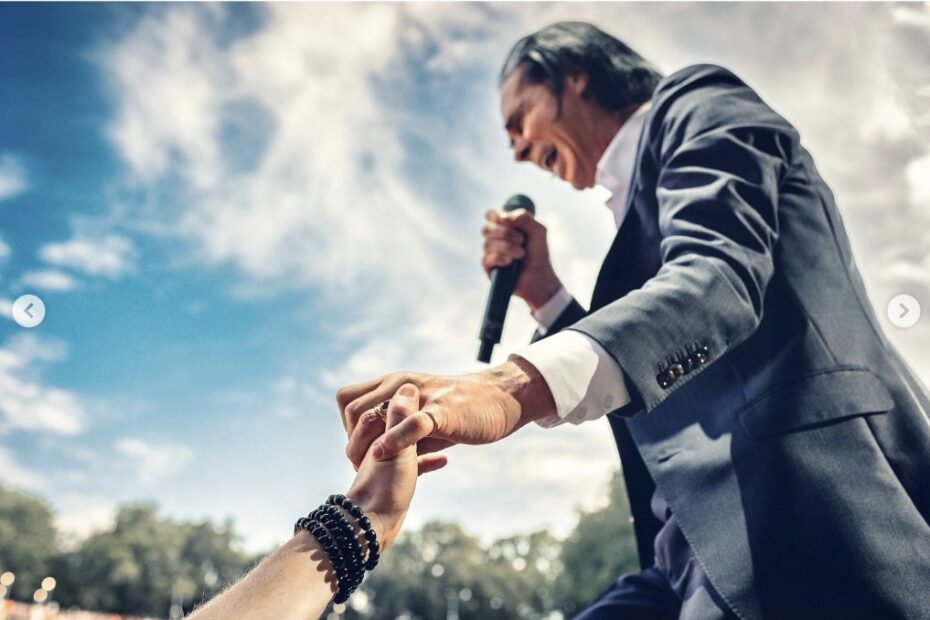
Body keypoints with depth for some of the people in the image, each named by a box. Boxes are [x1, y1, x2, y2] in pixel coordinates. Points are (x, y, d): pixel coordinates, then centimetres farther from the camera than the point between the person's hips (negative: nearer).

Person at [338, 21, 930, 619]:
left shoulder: (698, 106, 3)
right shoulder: (644, 198, 28)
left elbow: (717, 276, -20)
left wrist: (518, 384, -35)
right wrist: (544, 292, 14)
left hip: (809, 509, -8)